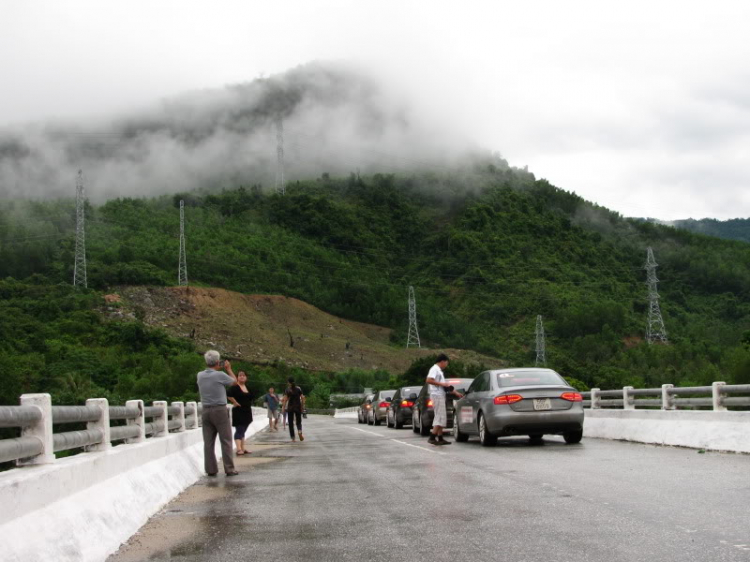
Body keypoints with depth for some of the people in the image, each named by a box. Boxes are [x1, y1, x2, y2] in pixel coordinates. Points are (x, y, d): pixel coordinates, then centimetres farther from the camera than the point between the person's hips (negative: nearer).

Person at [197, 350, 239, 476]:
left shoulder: (200, 375, 3)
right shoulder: (220, 375, -12)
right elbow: (234, 381, 7)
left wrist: (217, 369, 31)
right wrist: (229, 369, 21)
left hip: (206, 411, 5)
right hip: (220, 410, -5)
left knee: (208, 442, 6)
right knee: (226, 441, 0)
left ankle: (210, 469, 7)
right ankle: (229, 469, 0)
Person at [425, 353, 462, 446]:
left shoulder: (439, 370, 23)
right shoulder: (434, 369, -8)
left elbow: (444, 385, 30)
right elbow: (428, 380, -22)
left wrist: (456, 393, 29)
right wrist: (442, 384, -19)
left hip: (441, 396, 10)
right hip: (437, 395, -10)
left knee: (441, 418, 9)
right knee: (440, 417, -13)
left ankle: (440, 438, 11)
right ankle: (432, 438, -15)